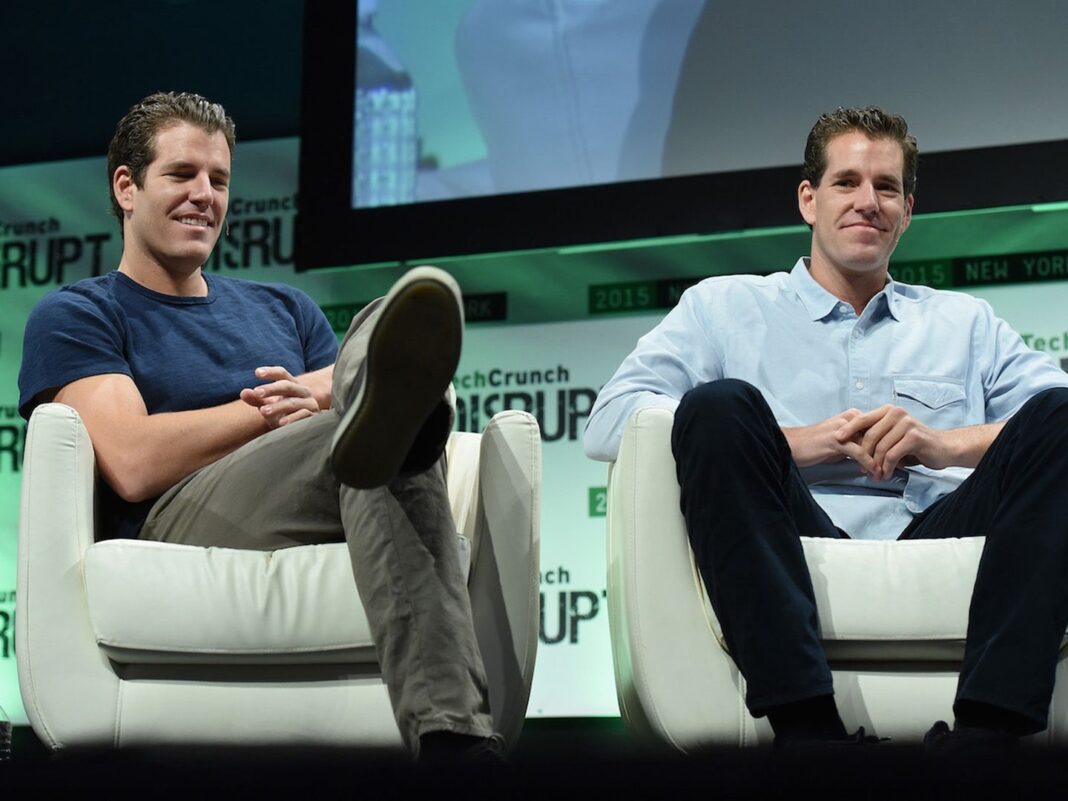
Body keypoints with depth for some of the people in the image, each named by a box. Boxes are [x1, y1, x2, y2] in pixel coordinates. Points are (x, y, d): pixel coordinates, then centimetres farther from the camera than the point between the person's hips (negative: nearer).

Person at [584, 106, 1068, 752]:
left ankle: (987, 728, -38)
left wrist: (948, 443, -8)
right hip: (790, 560, -2)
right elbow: (611, 420, 4)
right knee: (721, 404, -26)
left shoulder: (965, 322, 29)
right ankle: (807, 723, -41)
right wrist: (790, 442, -5)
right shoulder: (724, 306, 22)